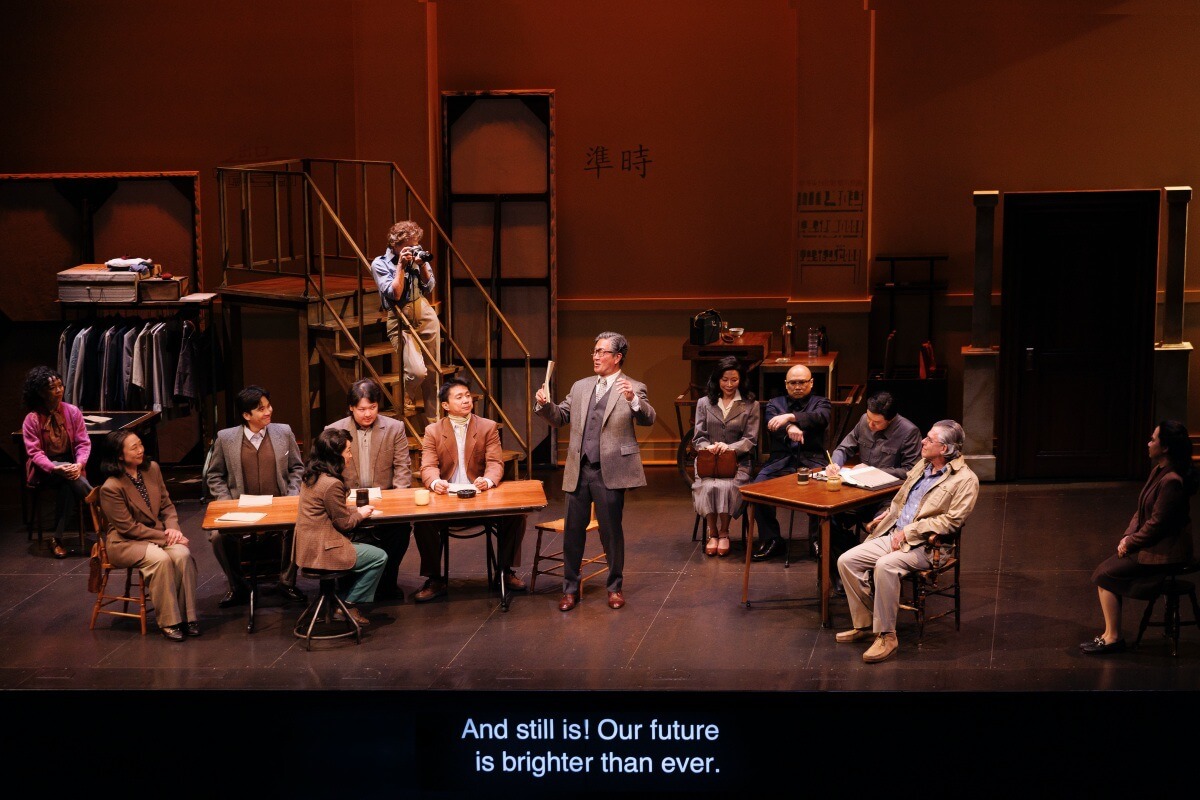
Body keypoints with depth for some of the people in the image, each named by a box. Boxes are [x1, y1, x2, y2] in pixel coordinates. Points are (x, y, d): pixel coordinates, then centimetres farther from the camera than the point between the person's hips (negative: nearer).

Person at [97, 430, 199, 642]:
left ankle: (187, 616, -19)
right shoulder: (111, 488, -16)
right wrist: (164, 537, -18)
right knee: (161, 559, -34)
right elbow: (129, 528, -16)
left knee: (183, 554, -26)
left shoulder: (152, 469, 3)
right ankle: (168, 622, -23)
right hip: (126, 542, -5)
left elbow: (167, 505, 10)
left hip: (159, 533, 5)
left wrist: (173, 528, -10)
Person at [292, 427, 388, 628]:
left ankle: (341, 600, 24)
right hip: (321, 551, -10)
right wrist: (360, 513, 5)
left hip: (307, 548, 10)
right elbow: (343, 523, -13)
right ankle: (349, 604, 10)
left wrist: (354, 509, 9)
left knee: (361, 547, 26)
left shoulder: (310, 476, 7)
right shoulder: (331, 484, -22)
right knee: (379, 557, 1)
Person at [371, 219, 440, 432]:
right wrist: (401, 266, -16)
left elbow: (430, 288, 6)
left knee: (432, 371, 6)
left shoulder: (418, 257, 6)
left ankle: (432, 421, 16)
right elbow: (394, 294, -13)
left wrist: (422, 265, -7)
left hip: (426, 317, 4)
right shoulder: (380, 264, -5)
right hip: (400, 321, -4)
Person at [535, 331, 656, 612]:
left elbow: (648, 419, -15)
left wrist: (633, 400, -34)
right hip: (578, 472, 4)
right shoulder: (580, 387, 14)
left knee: (611, 531, 4)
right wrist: (544, 405, -4)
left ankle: (615, 587, 19)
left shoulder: (633, 389, -1)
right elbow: (560, 417, 16)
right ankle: (570, 588, 17)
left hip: (610, 472, -4)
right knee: (573, 531, 7)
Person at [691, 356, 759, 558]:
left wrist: (730, 447, -18)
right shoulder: (704, 403, 15)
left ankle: (724, 533, -16)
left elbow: (750, 440, 2)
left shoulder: (750, 405, 11)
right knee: (708, 486, -32)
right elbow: (698, 437, 9)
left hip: (737, 461, -1)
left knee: (726, 486, -33)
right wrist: (708, 447, -15)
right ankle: (712, 533, -18)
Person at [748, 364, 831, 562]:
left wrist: (790, 417, -25)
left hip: (812, 461, -2)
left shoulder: (820, 402, 17)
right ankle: (772, 540, -12)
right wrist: (789, 428, -28)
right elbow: (772, 424, -3)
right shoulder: (775, 404, 21)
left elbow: (819, 418, -8)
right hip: (781, 461, 2)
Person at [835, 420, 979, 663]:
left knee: (885, 566, -35)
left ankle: (886, 636, -25)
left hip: (925, 546, -8)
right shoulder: (922, 465, 16)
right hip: (893, 535, 8)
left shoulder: (965, 480, -8)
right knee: (846, 561, -9)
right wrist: (887, 515, 10)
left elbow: (952, 521, -15)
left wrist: (909, 531, -17)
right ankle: (864, 624, 3)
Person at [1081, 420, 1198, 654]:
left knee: (1105, 575, -9)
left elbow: (1157, 524, -23)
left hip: (1163, 552, -10)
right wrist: (1128, 536, 2)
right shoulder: (1158, 471, 7)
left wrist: (1130, 543, -12)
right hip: (1151, 545, 10)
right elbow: (1142, 512, 14)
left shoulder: (1171, 481, -25)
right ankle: (1110, 635, 5)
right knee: (1105, 571, 4)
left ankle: (1113, 637, 0)